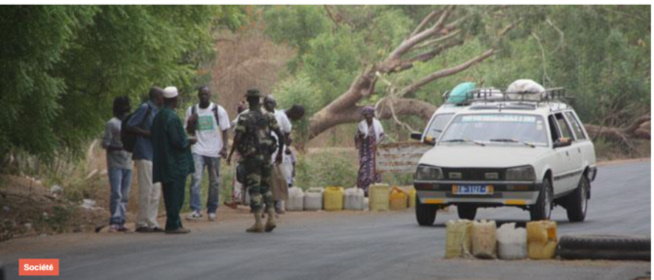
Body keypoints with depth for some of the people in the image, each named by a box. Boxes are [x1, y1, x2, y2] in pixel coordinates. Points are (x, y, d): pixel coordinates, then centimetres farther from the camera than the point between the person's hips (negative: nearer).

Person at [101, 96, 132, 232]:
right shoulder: (112, 124, -3)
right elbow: (105, 143, -8)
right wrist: (119, 147, -22)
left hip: (127, 164, 6)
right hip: (115, 164, -6)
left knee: (125, 195, 4)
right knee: (116, 193, -12)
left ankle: (120, 222, 6)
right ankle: (114, 222, -12)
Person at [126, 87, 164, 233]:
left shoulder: (155, 111, 17)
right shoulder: (145, 108, -9)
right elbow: (130, 126, -15)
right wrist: (148, 133, -17)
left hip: (154, 154, 9)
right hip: (144, 154, -9)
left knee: (155, 190, 9)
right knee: (146, 189, -8)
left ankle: (151, 222, 14)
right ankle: (142, 223, -4)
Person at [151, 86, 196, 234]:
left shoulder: (158, 116, 9)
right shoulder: (172, 118, -18)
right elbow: (178, 141, -22)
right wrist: (190, 141, -1)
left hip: (164, 163, 9)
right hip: (176, 163, -9)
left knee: (170, 195, 13)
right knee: (176, 195, -4)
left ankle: (174, 223, 18)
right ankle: (173, 225, -3)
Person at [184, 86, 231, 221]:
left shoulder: (218, 110, 2)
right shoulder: (191, 110, 8)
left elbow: (225, 130, 3)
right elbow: (189, 131, 13)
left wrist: (224, 147, -10)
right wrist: (190, 122, -9)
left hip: (214, 151, 0)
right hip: (198, 150, 0)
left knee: (214, 182, 4)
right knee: (195, 179, -14)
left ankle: (212, 210, 14)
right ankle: (195, 210, -17)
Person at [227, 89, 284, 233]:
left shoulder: (244, 118, -9)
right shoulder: (268, 116, 4)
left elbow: (238, 138, -14)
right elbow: (281, 136, 3)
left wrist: (230, 154, -4)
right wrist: (280, 153, 14)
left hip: (251, 157, -4)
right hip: (266, 156, 4)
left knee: (254, 189, -1)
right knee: (265, 187, 17)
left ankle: (258, 223, -4)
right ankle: (271, 218, 6)